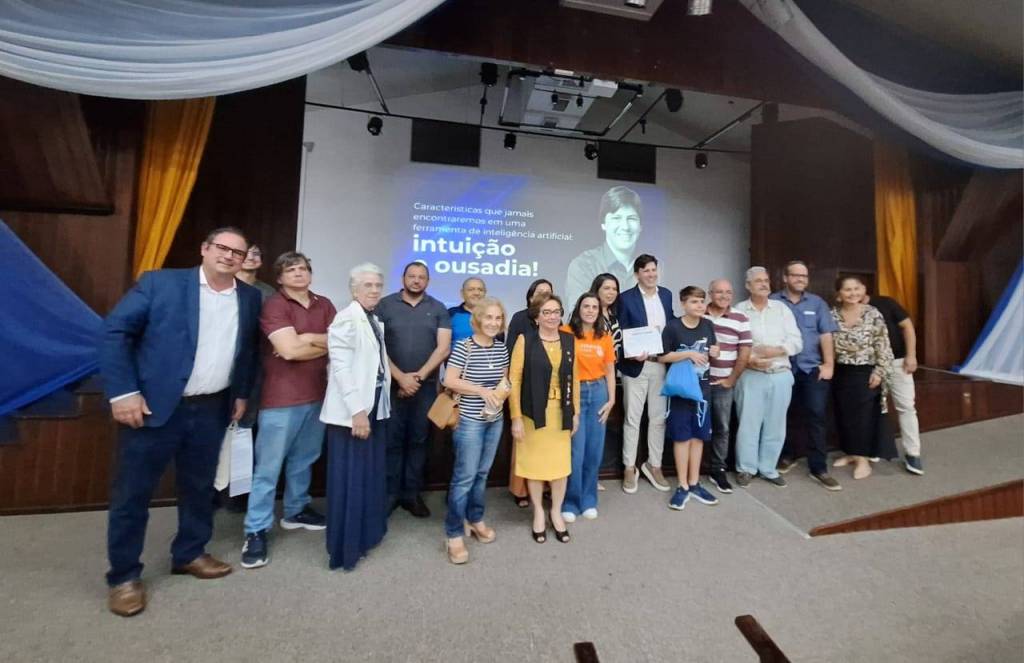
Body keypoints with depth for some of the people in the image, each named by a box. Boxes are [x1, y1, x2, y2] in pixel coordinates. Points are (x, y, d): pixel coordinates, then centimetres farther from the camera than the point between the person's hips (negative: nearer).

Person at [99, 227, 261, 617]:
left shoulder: (249, 297, 4)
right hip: (155, 406, -3)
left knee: (200, 487, 16)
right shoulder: (160, 283, -7)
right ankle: (124, 576, 27)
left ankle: (189, 554, 36)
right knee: (133, 492, 8)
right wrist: (123, 392, -14)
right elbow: (115, 331, -8)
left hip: (212, 409, 4)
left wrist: (242, 394, 11)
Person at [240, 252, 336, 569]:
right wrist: (323, 341, -7)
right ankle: (256, 531, 15)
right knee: (268, 467, 3)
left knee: (303, 459, 17)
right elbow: (288, 349, -20)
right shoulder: (274, 305, -8)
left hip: (317, 395, 6)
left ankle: (296, 511, 35)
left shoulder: (324, 305, 9)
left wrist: (305, 339, -12)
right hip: (281, 398, -5)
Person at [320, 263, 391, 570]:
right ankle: (344, 548, 17)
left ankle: (367, 532, 34)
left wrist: (372, 407, 11)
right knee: (349, 478, 2)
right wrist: (357, 411, -22)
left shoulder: (375, 321, 13)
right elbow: (341, 368, -20)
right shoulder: (346, 318, -13)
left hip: (375, 407, 8)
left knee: (371, 474, 17)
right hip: (352, 411, -8)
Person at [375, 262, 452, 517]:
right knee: (392, 440, 5)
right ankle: (390, 493, 20)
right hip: (392, 384, -1)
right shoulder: (385, 305, 2)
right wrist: (400, 377, -11)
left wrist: (419, 376, -10)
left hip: (426, 386, 2)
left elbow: (443, 348, -2)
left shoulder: (438, 309, 6)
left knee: (418, 440, 9)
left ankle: (412, 493, 21)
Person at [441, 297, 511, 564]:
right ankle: (454, 534, 15)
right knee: (464, 476, -1)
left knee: (482, 473, 18)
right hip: (470, 420, -6)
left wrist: (502, 390, -6)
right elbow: (449, 381, -15)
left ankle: (475, 519, 36)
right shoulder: (464, 347, -13)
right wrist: (482, 390, -20)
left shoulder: (502, 347, 4)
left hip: (495, 419, 6)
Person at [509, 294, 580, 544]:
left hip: (561, 413, 3)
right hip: (533, 413, -3)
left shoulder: (569, 341, 5)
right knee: (535, 464, 10)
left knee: (560, 464, 9)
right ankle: (539, 512, 32)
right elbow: (514, 379, -9)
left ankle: (557, 512, 32)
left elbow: (574, 378, 10)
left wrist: (575, 412, 9)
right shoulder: (525, 340, -7)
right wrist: (516, 417, -12)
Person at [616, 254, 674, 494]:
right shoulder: (626, 298, -5)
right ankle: (629, 468, 18)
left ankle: (654, 466, 27)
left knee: (658, 418, 11)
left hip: (662, 365, 4)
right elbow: (622, 334, -6)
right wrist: (633, 354, -21)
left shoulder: (666, 294, 9)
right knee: (633, 419, 5)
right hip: (636, 365, -4)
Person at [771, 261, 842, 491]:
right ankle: (788, 455, 28)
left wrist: (829, 364, -4)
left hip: (813, 368, 1)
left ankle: (818, 468, 7)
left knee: (816, 416, -1)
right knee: (788, 415, 11)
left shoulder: (817, 303, 9)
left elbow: (826, 335, 4)